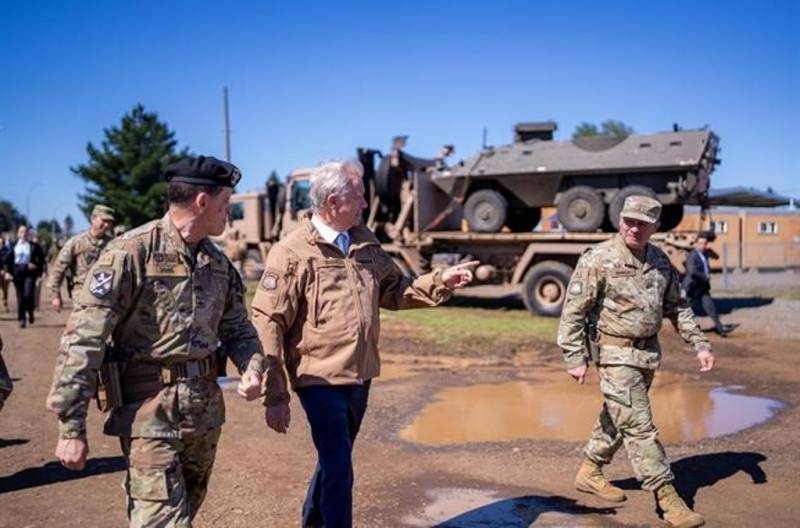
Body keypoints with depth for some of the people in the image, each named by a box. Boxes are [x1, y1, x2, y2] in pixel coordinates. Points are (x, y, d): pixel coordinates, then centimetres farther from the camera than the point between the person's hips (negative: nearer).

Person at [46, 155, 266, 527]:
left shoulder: (218, 262, 8)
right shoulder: (131, 252, -14)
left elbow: (237, 327, 18)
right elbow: (83, 339, -15)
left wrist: (252, 367, -3)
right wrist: (71, 426, -15)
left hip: (207, 408, 7)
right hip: (150, 409, -7)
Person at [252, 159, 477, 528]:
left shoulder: (365, 243, 7)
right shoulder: (292, 253, -14)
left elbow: (394, 290, 18)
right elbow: (267, 324, -15)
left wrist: (441, 282, 2)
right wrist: (275, 397, -17)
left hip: (360, 377, 7)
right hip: (320, 380, -7)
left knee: (334, 461, 23)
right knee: (339, 469, -3)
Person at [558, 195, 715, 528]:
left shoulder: (660, 261, 6)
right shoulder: (598, 260, -14)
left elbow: (677, 307, 16)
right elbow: (573, 311, -13)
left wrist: (700, 344, 8)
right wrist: (575, 358, -16)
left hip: (648, 354, 7)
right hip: (616, 354, -7)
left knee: (617, 417, 18)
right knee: (639, 426, -6)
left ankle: (589, 472, 35)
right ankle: (667, 496, 3)